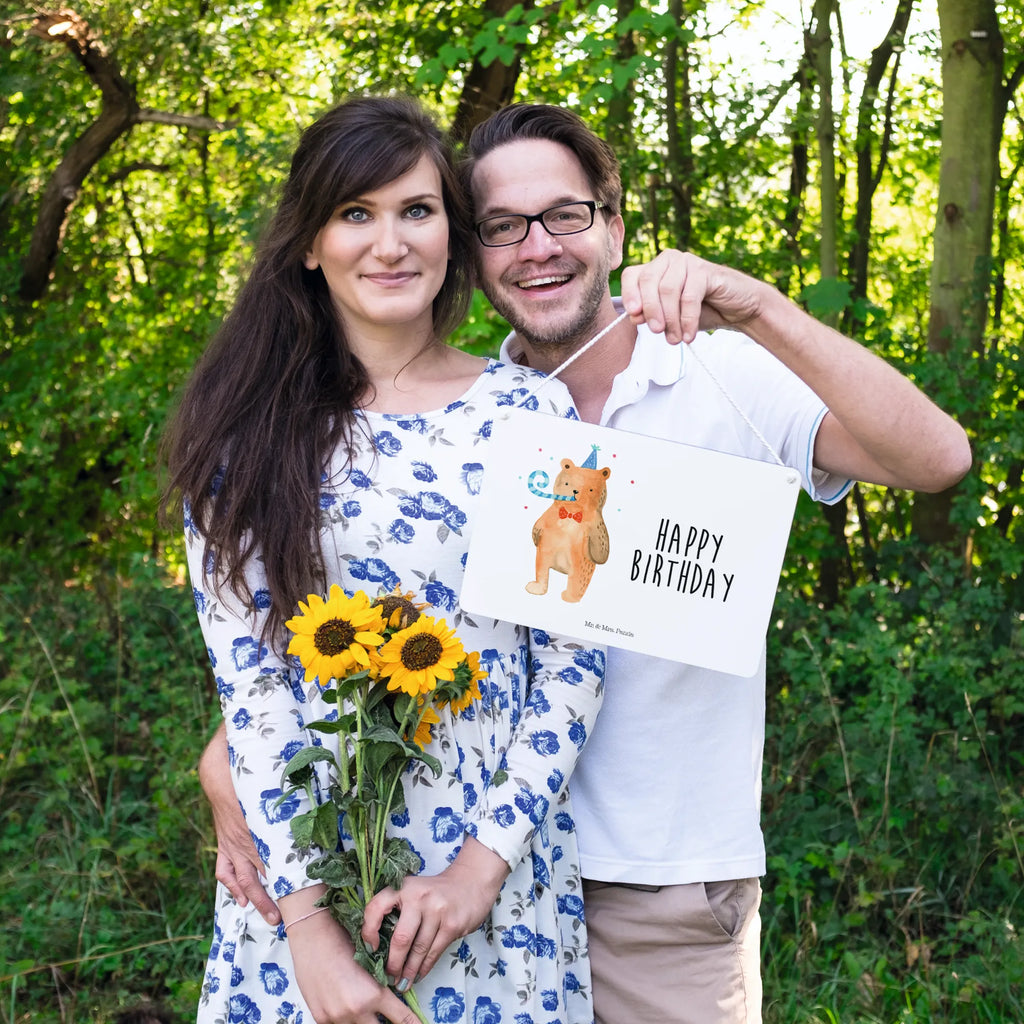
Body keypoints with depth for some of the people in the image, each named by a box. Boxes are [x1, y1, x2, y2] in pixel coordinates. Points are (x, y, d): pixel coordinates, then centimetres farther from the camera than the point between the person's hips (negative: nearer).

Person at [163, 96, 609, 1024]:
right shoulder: (249, 432, -2)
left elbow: (575, 658, -3)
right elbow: (245, 675, -7)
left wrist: (486, 860, -11)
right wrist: (307, 918, -13)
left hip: (500, 866, 0)